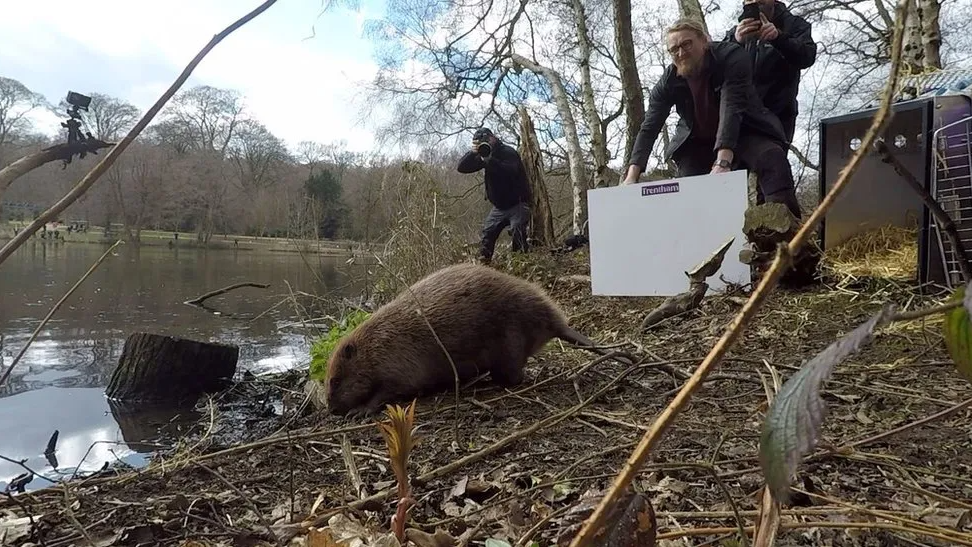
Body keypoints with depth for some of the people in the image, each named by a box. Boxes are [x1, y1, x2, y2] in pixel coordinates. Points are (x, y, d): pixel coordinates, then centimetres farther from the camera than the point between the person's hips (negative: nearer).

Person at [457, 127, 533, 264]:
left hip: (517, 204, -7)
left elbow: (510, 171, -34)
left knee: (517, 231, -22)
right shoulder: (484, 154, 7)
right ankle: (483, 262, 6)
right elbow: (462, 167, -1)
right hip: (499, 206, 7)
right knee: (487, 233, 2)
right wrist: (472, 153, -19)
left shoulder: (508, 152, -14)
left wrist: (489, 159, -36)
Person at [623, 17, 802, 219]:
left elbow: (731, 108, -36)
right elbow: (649, 129, -17)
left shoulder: (730, 56, -23)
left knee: (772, 157, -30)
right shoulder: (668, 82, -14)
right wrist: (632, 176, -31)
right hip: (697, 142, 3)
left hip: (742, 131, -3)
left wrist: (723, 162, -49)